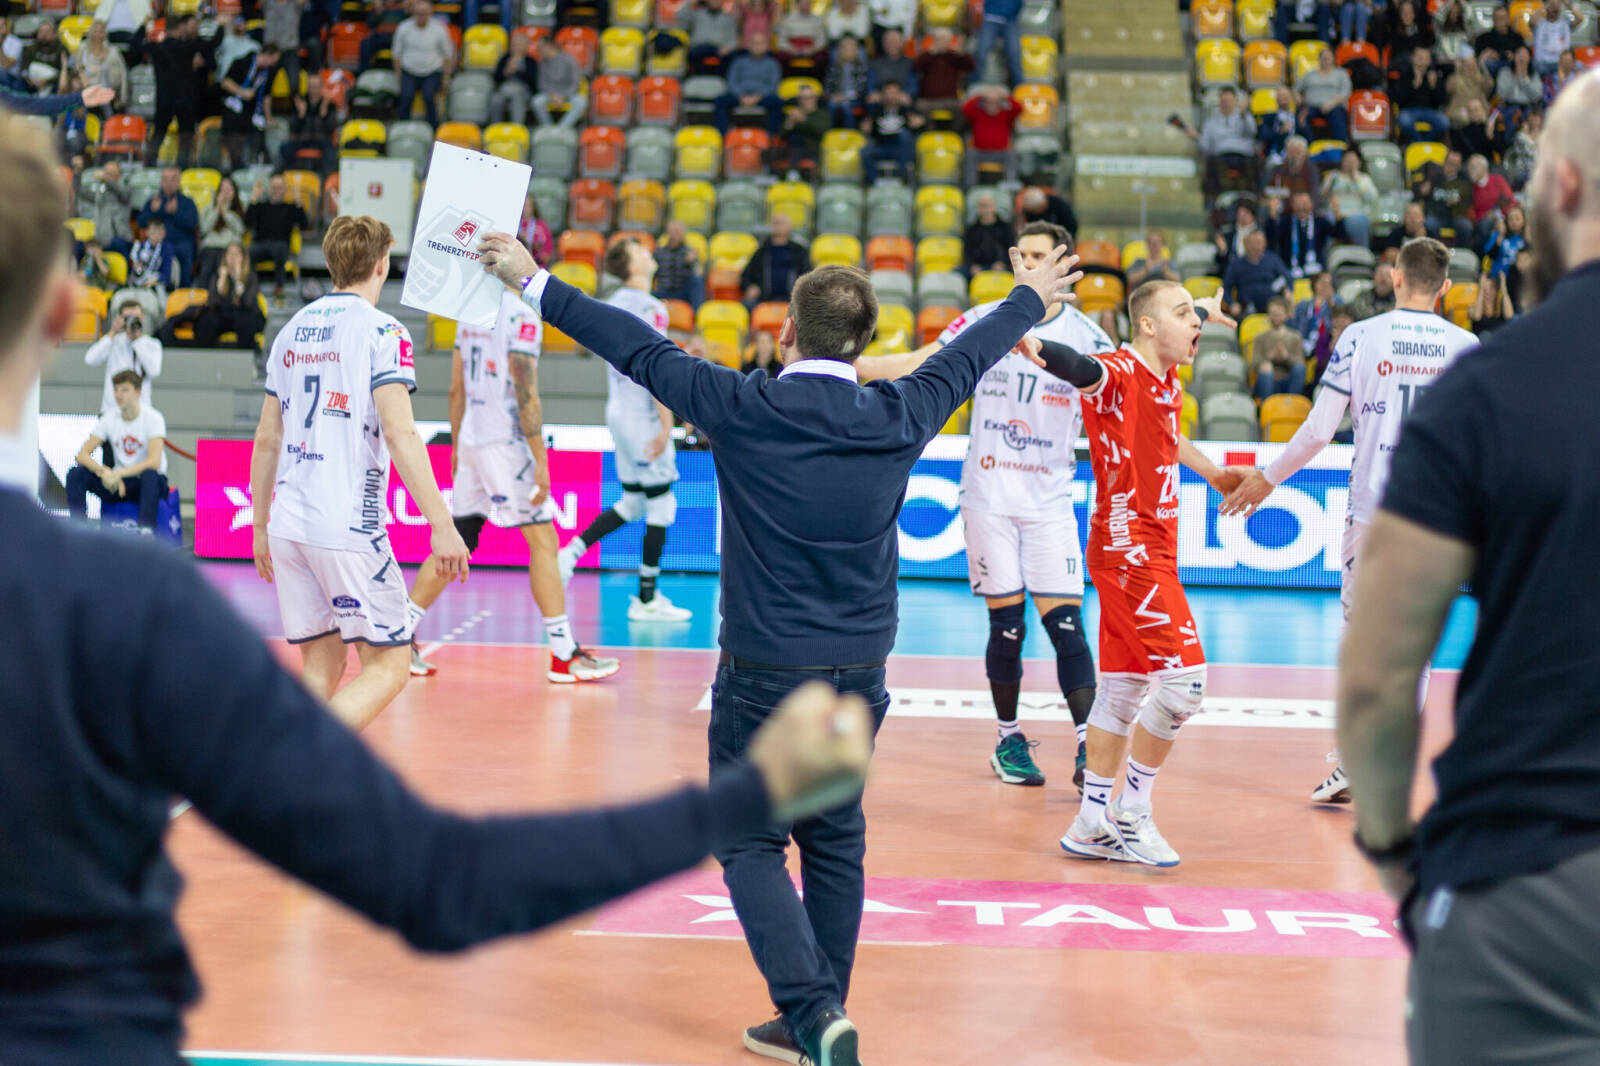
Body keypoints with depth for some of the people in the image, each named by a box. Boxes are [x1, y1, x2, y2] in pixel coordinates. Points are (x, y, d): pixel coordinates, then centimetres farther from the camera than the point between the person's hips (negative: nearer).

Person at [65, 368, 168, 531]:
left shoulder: (153, 418, -11)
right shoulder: (110, 419, 2)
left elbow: (154, 461, -24)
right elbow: (82, 455, -4)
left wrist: (120, 473, -35)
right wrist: (104, 472, -24)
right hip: (118, 482, 4)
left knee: (149, 474, -40)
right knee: (75, 474, -17)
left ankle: (146, 530, -46)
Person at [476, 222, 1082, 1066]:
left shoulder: (743, 408, -12)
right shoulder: (899, 419, -2)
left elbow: (640, 349, -3)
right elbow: (965, 358, 16)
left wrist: (535, 283, 9)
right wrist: (1030, 300, 36)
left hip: (764, 672, -4)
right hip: (859, 672, 4)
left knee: (751, 844, 6)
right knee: (834, 844, 15)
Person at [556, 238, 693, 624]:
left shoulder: (615, 304, 11)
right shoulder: (650, 307, -15)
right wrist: (666, 424, -18)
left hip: (618, 410, 9)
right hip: (644, 415, -9)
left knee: (631, 503, 17)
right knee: (662, 505, 0)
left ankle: (570, 552, 7)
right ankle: (647, 600, 3)